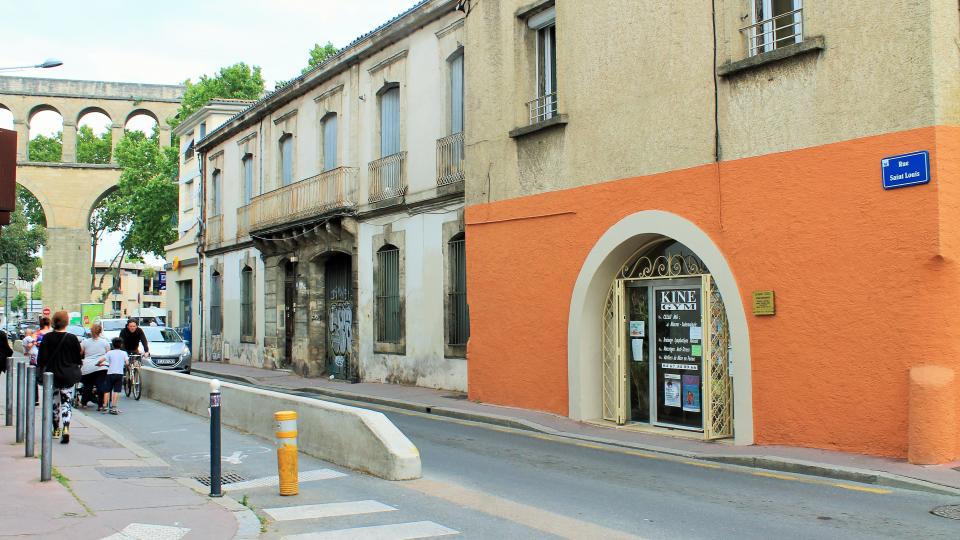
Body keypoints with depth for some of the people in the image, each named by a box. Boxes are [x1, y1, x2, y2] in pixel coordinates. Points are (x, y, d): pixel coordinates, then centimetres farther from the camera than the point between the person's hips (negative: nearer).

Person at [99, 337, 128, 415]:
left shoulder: (110, 353, 4)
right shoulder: (124, 353, 5)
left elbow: (101, 360, -7)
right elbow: (127, 363, -4)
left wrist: (100, 364, 14)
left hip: (110, 373, 0)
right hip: (119, 373, 0)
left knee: (107, 390, 9)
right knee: (116, 391, -1)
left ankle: (104, 406, 9)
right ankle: (113, 407, -4)